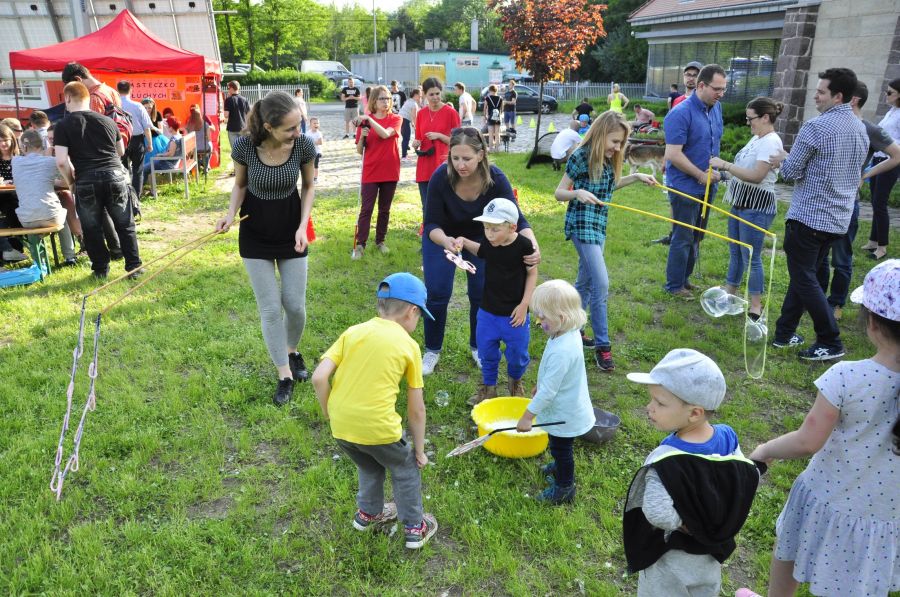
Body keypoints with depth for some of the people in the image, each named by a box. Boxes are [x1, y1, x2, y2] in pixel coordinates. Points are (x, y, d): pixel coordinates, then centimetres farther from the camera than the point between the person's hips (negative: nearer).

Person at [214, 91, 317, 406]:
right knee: (270, 308, 0)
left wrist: (303, 226, -12)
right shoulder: (244, 146, -21)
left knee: (295, 304, 3)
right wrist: (231, 213, -19)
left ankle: (292, 351, 36)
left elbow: (308, 186, -1)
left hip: (291, 228, 1)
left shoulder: (304, 145, -19)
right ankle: (285, 376, 16)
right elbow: (240, 185, -1)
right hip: (255, 232, -1)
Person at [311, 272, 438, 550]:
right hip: (378, 427, -4)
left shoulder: (353, 332, 5)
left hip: (341, 426, 4)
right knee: (406, 469, 25)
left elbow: (319, 377, -5)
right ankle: (414, 528, 35)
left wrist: (329, 413, 11)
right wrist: (420, 449, 14)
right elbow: (416, 408, 3)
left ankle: (368, 513, 50)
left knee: (369, 465, 33)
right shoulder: (408, 345, -2)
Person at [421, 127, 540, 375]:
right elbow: (432, 224, -28)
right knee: (437, 294, -5)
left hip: (480, 237, 1)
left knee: (481, 293, 1)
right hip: (441, 236, -1)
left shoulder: (495, 179, -31)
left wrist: (533, 245, -50)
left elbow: (516, 219, -30)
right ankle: (432, 350, 16)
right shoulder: (441, 177, -33)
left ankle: (477, 347, 25)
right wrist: (445, 241, -51)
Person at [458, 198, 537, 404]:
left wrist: (524, 304, -10)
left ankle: (515, 381, 43)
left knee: (517, 354, 13)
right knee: (486, 353, 15)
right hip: (488, 311, 3)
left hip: (514, 313, -3)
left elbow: (532, 273, -7)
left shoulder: (523, 246, -19)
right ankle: (488, 387, 36)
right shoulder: (488, 243, -9)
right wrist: (464, 242, -4)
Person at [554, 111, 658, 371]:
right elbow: (559, 193, -11)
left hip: (599, 225, 8)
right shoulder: (581, 156, -15)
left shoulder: (608, 159, 6)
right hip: (582, 225, -8)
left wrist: (636, 177, 14)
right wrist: (578, 193, -30)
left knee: (585, 281, 16)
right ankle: (602, 345, -2)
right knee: (601, 283, -11)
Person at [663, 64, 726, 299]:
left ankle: (684, 278, 29)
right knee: (683, 239, 0)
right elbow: (673, 155, -23)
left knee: (695, 238, 16)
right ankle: (674, 286, 13)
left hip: (706, 186, 8)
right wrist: (701, 175, -16)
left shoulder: (716, 107, 6)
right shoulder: (681, 114, -19)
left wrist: (715, 170, 9)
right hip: (686, 187, -8)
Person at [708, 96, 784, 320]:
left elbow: (756, 176, -25)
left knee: (751, 257, -3)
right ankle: (729, 294, 28)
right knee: (735, 252, 17)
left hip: (756, 207, -9)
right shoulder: (756, 138, 12)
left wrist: (725, 165, -24)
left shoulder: (771, 142, -16)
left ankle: (756, 306, 7)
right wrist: (724, 170, 10)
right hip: (740, 202, 9)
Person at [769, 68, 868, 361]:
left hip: (808, 216, -8)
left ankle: (831, 343, 3)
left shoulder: (816, 127, -16)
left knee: (805, 279, 0)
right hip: (839, 218, 8)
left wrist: (782, 161, 10)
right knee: (806, 274, 15)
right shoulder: (860, 128, 10)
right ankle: (784, 333, 21)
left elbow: (791, 172, -13)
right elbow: (856, 174, 19)